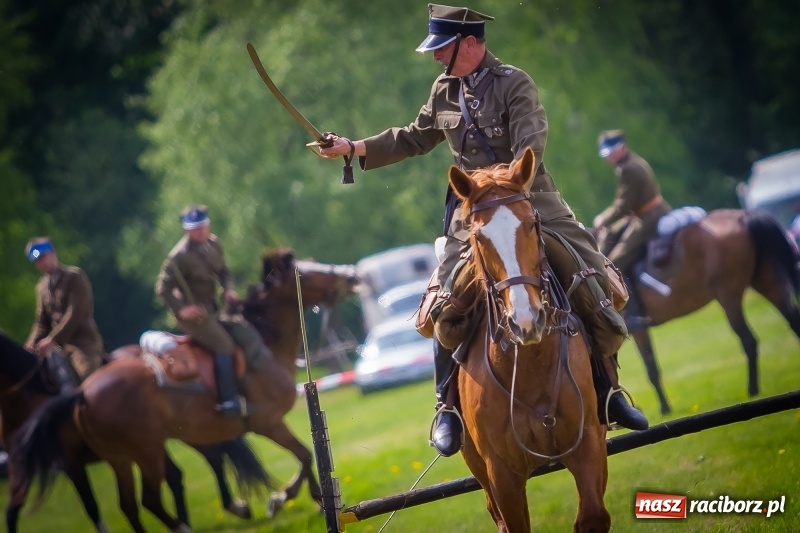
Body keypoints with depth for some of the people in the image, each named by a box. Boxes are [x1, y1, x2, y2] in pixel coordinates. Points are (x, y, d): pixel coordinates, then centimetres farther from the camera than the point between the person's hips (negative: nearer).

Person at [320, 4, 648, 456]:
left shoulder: (515, 84, -7)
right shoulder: (445, 92, 11)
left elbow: (531, 147, -18)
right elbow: (415, 139, 26)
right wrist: (355, 149, 22)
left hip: (530, 199, -3)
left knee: (596, 283, -11)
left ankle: (607, 388, 3)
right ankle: (449, 406, 1)